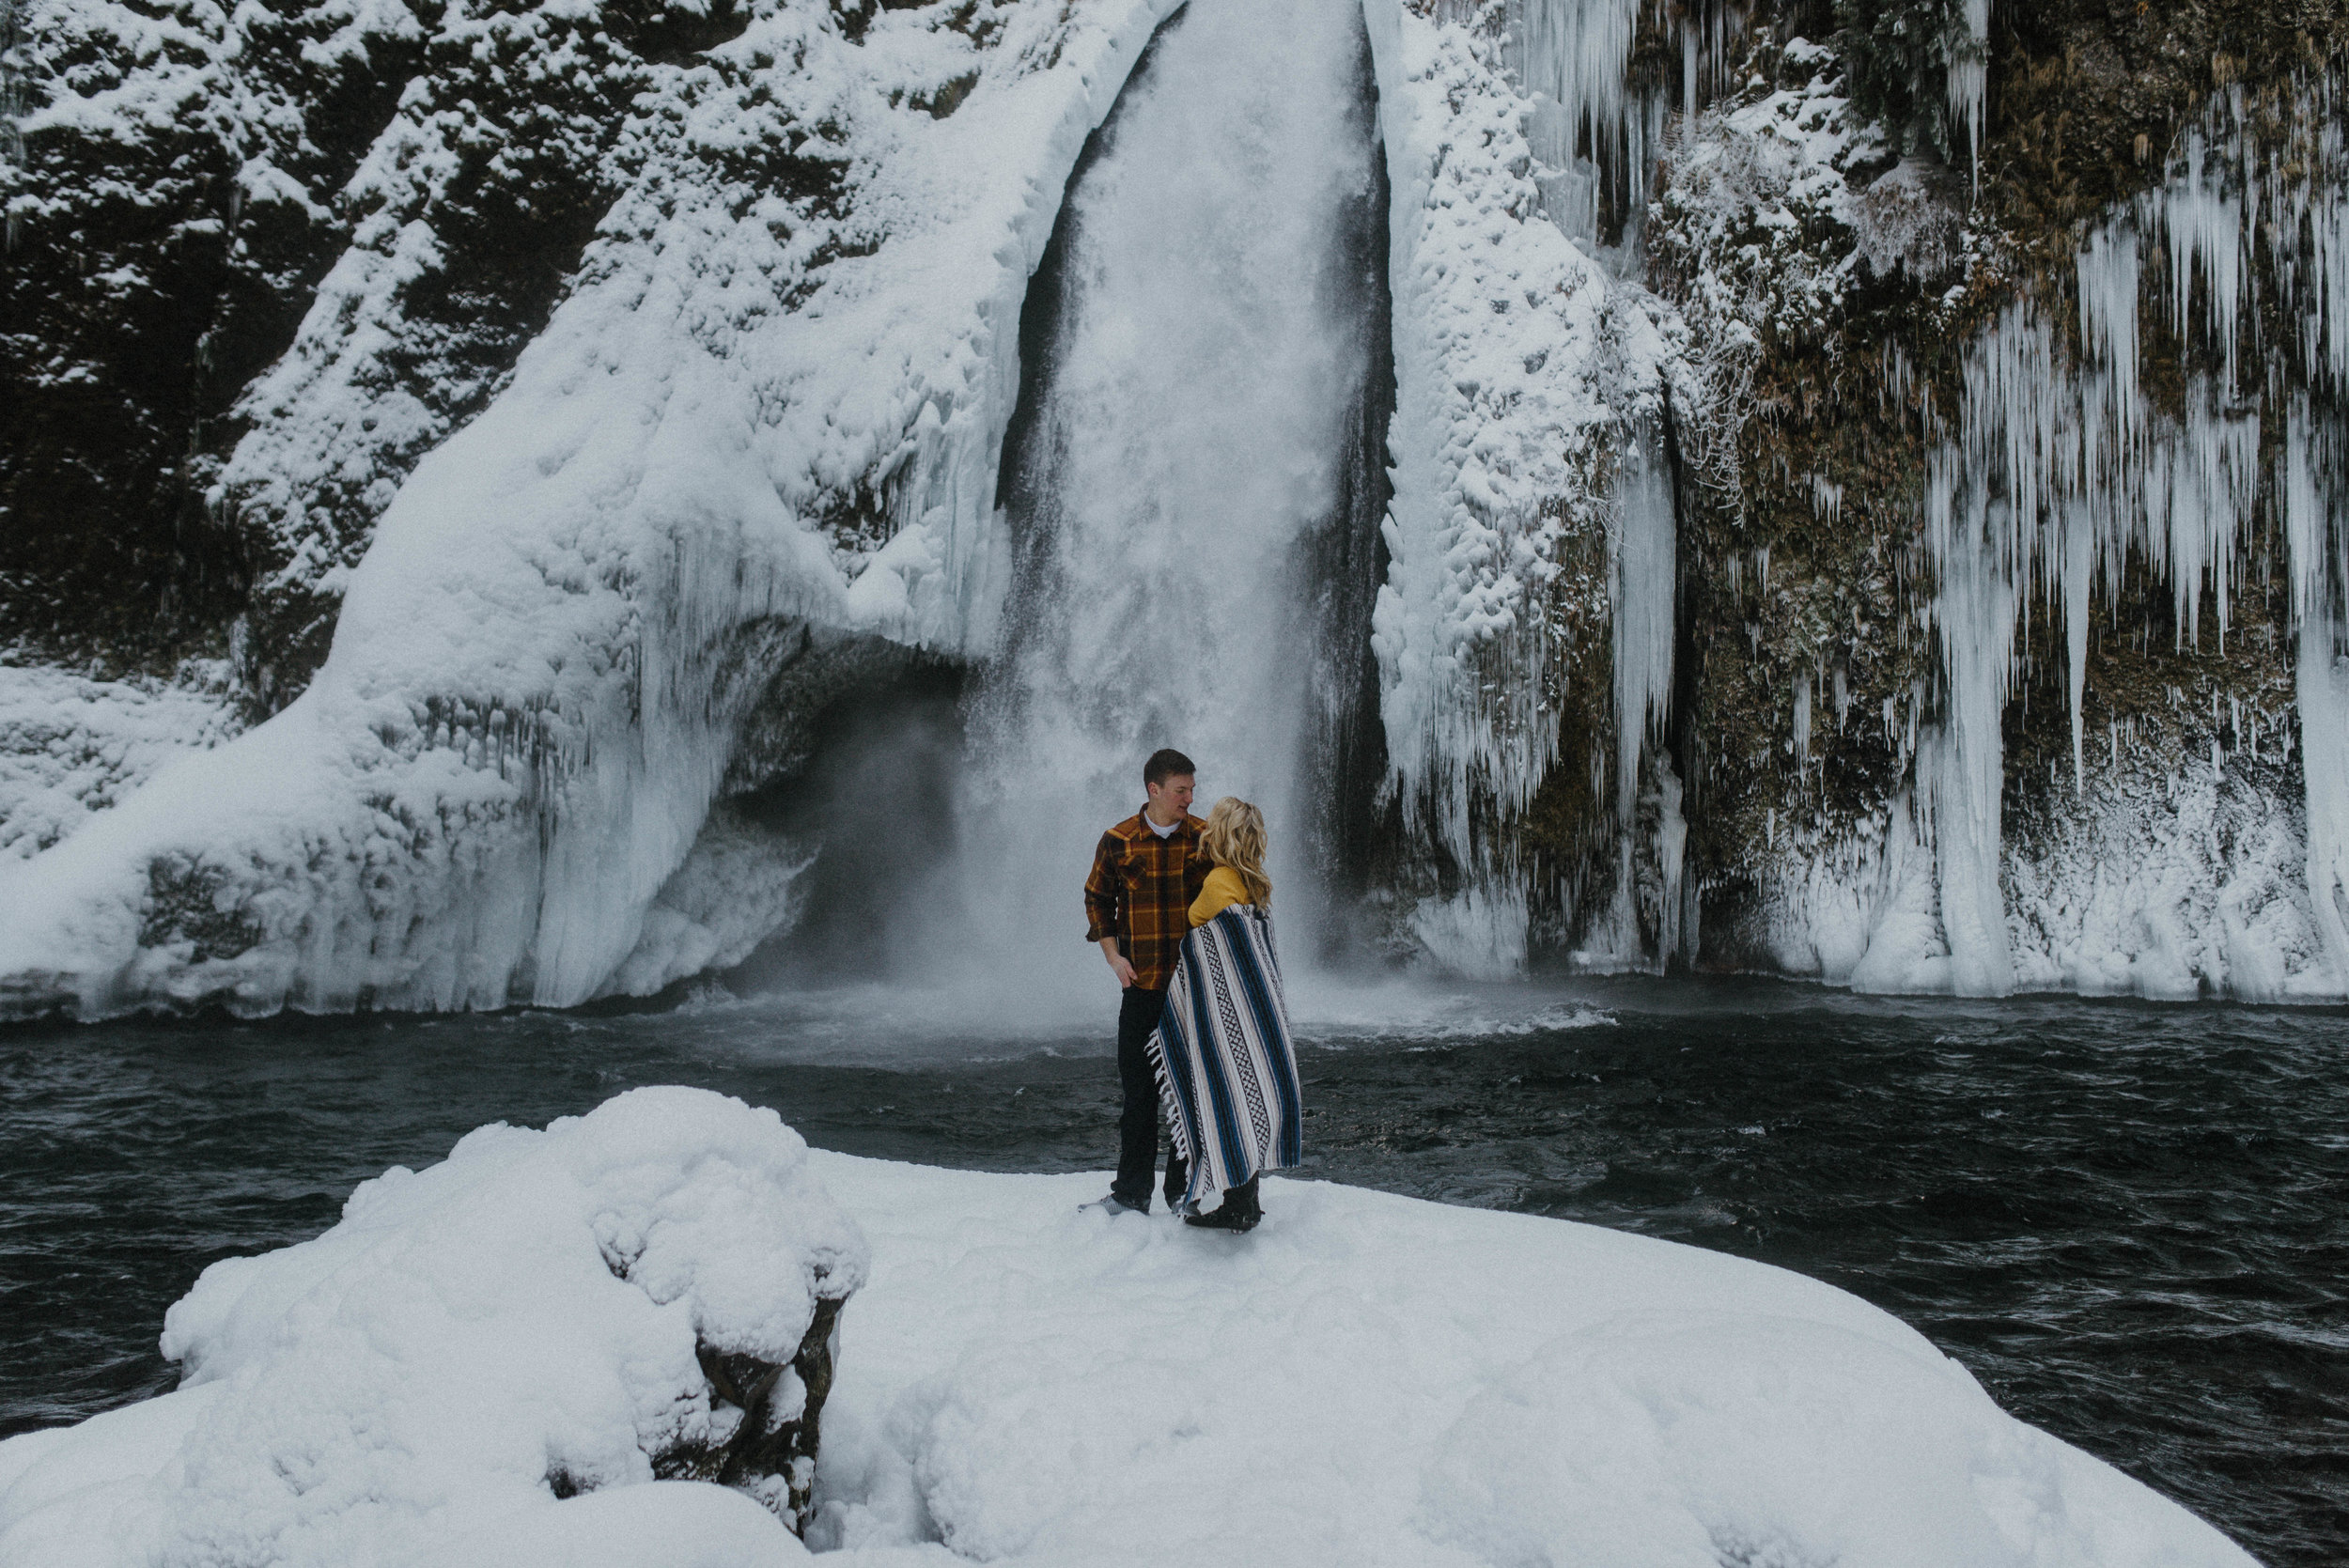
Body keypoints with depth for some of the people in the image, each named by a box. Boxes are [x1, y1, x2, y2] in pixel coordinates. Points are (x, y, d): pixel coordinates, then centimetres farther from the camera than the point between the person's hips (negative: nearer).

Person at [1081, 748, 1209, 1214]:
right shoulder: (1118, 842, 0)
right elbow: (1097, 899, 11)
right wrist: (1112, 954, 0)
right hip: (1141, 984, 0)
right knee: (1138, 1089, 5)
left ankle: (1183, 1189, 18)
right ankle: (1131, 1193, 14)